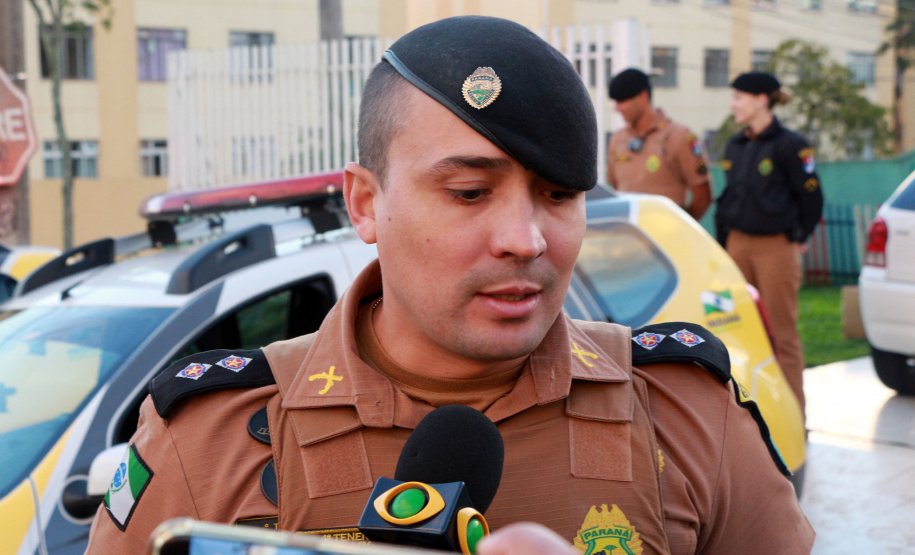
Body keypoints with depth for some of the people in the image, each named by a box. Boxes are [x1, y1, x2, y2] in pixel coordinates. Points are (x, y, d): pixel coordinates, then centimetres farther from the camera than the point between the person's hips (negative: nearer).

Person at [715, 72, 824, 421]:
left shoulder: (790, 145, -8)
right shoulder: (735, 147, 11)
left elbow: (811, 196, -4)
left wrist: (797, 237, 2)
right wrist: (724, 240, 15)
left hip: (777, 248, -6)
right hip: (738, 245, 6)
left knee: (781, 332, -1)